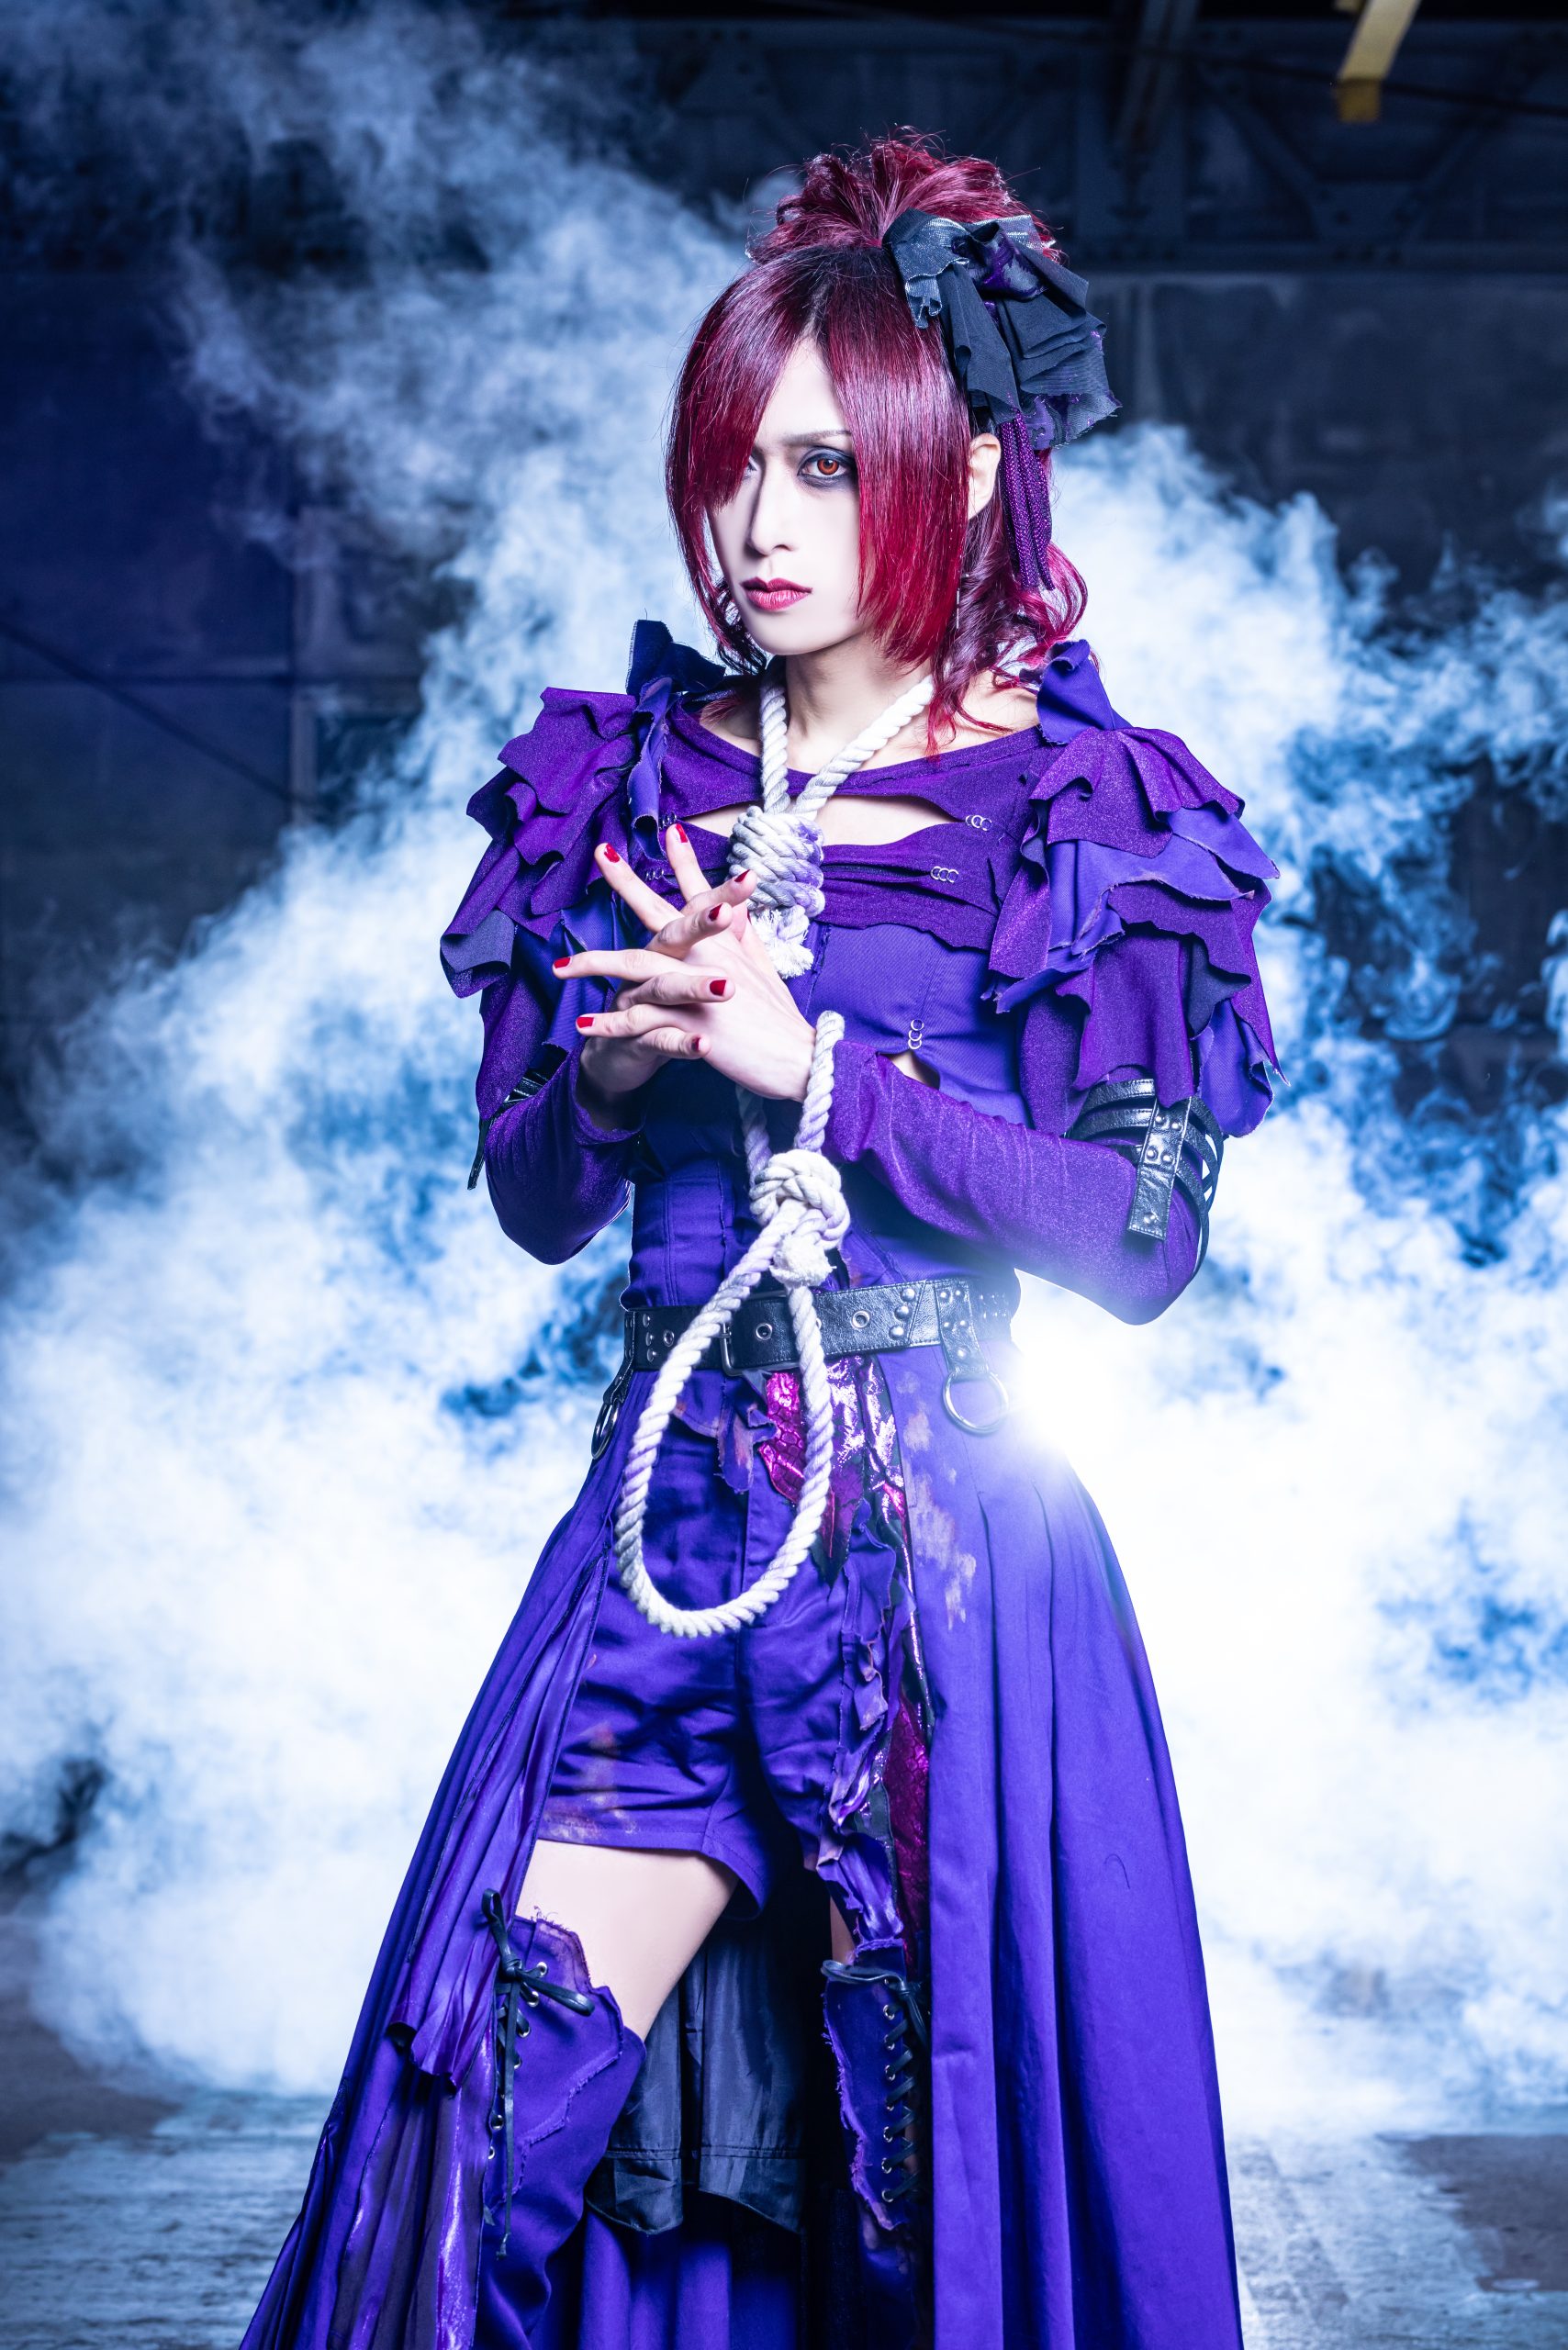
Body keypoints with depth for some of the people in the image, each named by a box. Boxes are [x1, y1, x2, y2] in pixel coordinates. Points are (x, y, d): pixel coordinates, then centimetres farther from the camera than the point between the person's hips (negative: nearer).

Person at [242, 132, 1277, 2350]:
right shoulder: (622, 783, 8)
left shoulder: (1089, 813, -2)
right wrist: (618, 1067, -12)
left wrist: (800, 1058, -15)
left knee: (955, 2139, 6)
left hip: (950, 1538, -2)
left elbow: (1144, 1235, -10)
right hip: (671, 1518, 3)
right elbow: (533, 1199, 10)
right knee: (497, 2106, -4)